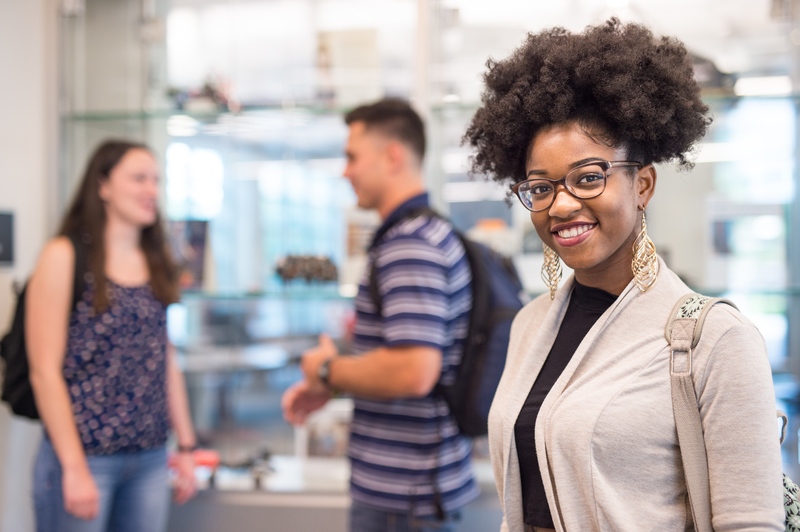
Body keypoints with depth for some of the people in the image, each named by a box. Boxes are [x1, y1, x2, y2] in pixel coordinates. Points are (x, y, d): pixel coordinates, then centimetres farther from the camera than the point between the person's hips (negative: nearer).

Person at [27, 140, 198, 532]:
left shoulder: (156, 264, 11)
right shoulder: (64, 256, -7)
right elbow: (45, 371, -10)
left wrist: (186, 446, 12)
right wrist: (74, 467, -14)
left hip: (150, 460, 5)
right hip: (85, 457, -5)